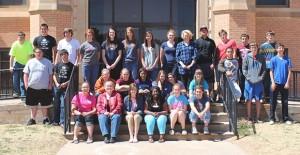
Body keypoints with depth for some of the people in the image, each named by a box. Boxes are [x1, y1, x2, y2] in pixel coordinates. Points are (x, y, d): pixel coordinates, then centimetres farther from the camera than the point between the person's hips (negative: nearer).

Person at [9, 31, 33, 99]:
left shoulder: (28, 44, -22)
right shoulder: (15, 44, -18)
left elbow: (30, 55, -21)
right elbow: (12, 56, -16)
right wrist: (11, 66, -17)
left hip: (25, 63, -1)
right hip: (17, 62, 1)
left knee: (24, 79, 0)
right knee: (15, 78, -4)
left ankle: (23, 94, 6)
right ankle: (17, 92, 14)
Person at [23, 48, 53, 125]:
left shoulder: (47, 62, 3)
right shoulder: (30, 62, 7)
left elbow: (51, 75, 3)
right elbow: (26, 74, 8)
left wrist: (50, 85, -3)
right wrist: (26, 84, -1)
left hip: (44, 88, -2)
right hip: (32, 87, 2)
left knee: (44, 104, 6)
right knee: (33, 104, 10)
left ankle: (45, 119, 18)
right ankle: (32, 119, 20)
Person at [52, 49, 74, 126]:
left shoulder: (71, 65, 0)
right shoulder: (58, 64, 7)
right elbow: (54, 75, 10)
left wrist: (66, 83, -12)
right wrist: (56, 83, -5)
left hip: (66, 87, -3)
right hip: (57, 87, 3)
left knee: (63, 105, -6)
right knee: (56, 105, 10)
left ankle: (62, 121, 0)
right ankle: (56, 120, 21)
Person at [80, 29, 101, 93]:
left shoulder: (97, 44, 6)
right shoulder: (83, 45, 1)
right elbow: (81, 56, 7)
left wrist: (96, 61, 8)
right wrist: (84, 62, 2)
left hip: (95, 65, 2)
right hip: (86, 65, -2)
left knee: (94, 81, 8)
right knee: (87, 81, 4)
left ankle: (92, 93, 16)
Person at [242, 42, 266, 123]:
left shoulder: (261, 57, 3)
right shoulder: (247, 57, 0)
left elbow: (264, 69, 5)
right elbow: (244, 69, 0)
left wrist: (261, 78, -6)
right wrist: (248, 77, -9)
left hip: (258, 82, 1)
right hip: (249, 82, -1)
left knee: (258, 100, 6)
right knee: (249, 100, 4)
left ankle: (258, 118, 13)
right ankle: (249, 117, 12)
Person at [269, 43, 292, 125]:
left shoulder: (287, 59, 3)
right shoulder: (273, 59, 1)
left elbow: (289, 71, 2)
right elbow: (271, 71, 2)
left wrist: (288, 82, -5)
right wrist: (273, 82, -6)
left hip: (284, 83, 1)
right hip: (276, 83, -1)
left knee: (285, 102, 7)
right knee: (273, 101, 3)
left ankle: (286, 118, 15)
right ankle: (272, 118, 10)